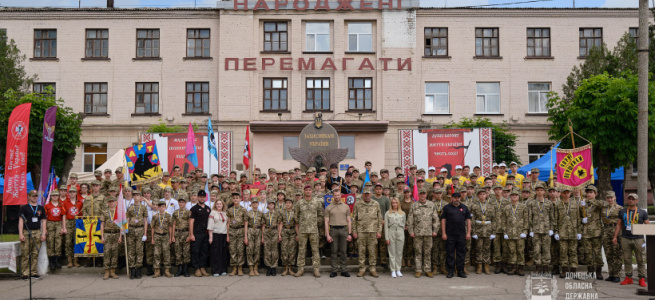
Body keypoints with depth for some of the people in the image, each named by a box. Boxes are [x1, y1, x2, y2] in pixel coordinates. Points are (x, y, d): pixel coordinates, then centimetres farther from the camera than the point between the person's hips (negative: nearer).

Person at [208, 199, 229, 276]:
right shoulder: (212, 213, 1)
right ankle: (216, 271, 1)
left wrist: (227, 236, 9)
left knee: (224, 253, 4)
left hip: (224, 235, 4)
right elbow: (210, 225, -3)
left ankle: (223, 270, 11)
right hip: (215, 235, -4)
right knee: (216, 253, -3)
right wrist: (210, 236, -9)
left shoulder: (225, 214, 14)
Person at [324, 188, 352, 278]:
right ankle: (334, 270, 5)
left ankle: (343, 270, 8)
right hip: (333, 230, -1)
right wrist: (328, 235, -4)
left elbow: (349, 221, 11)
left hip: (343, 229, 1)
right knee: (334, 251, 0)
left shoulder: (346, 207, 10)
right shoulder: (329, 207, 6)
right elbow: (326, 222, 4)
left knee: (343, 251, 2)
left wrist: (349, 233, 3)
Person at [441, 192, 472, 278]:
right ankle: (450, 271, 9)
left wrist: (468, 232, 2)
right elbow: (443, 220, 1)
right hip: (450, 235, -2)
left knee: (461, 253, 5)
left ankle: (460, 271, 13)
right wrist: (443, 233, -6)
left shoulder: (464, 208, 10)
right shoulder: (447, 208, 3)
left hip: (461, 234, 2)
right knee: (450, 253, 1)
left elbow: (468, 220, 10)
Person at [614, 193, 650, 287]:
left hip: (638, 239, -2)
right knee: (627, 259, 4)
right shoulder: (622, 212, 12)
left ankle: (642, 279, 4)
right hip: (625, 239, 2)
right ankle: (628, 278, 9)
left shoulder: (642, 212, 6)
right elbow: (619, 225, 15)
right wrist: (615, 236, 9)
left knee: (640, 260, -1)